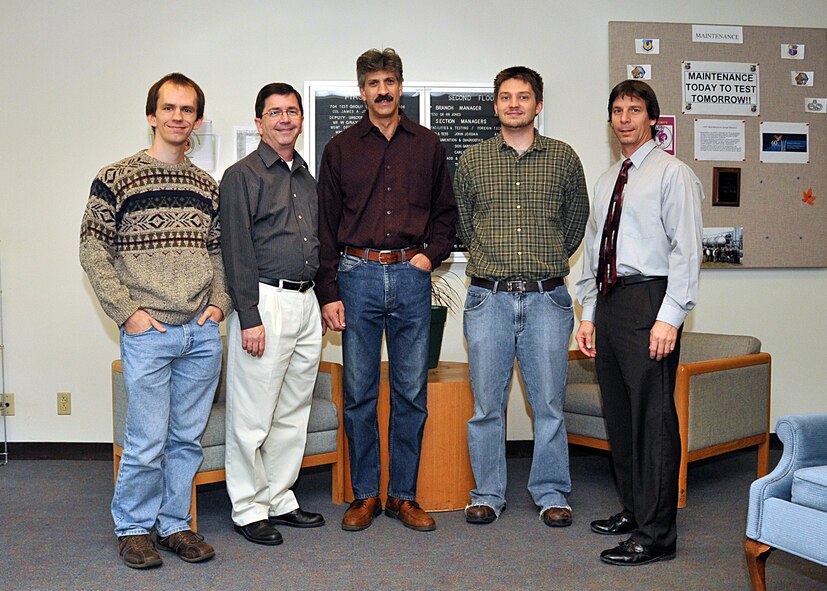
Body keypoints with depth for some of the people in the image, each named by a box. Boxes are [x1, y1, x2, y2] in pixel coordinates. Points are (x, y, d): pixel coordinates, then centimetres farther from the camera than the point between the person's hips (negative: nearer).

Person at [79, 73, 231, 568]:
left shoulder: (208, 187, 12)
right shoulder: (117, 178, -2)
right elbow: (93, 250, -3)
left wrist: (219, 302, 4)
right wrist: (127, 311, -9)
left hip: (202, 333, 4)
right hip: (148, 334, -4)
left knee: (187, 438, 11)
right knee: (147, 442, 1)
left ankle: (175, 524, 26)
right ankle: (134, 528, 21)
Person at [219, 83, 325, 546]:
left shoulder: (307, 179, 18)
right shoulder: (243, 176, -5)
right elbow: (237, 252, -12)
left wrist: (322, 303, 17)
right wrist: (249, 317, -17)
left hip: (306, 303, 7)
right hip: (266, 300, -7)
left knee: (293, 413, 12)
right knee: (253, 416, -1)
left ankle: (280, 499, 24)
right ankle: (249, 509, 12)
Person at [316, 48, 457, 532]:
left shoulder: (427, 145, 11)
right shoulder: (341, 148, 8)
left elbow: (446, 212, 17)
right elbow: (326, 224, 5)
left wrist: (431, 254, -1)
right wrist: (329, 292, -1)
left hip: (411, 277, 1)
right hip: (357, 277, -1)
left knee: (412, 392, 4)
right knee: (359, 392, 4)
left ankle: (404, 495, 15)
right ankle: (365, 495, 16)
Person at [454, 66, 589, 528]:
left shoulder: (564, 158, 6)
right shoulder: (472, 160, 7)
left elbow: (577, 218, 18)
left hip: (546, 299, 0)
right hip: (488, 298, 1)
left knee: (549, 403, 5)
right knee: (487, 404, 6)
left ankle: (552, 494, 20)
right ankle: (488, 494, 19)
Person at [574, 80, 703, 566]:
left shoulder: (673, 174, -2)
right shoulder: (607, 181, 20)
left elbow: (686, 250, -10)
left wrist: (669, 317, -18)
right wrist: (589, 315, 14)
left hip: (649, 299, -7)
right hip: (608, 302, 8)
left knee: (653, 417, -6)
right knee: (619, 413, 12)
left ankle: (656, 536, 0)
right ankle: (634, 510, 26)